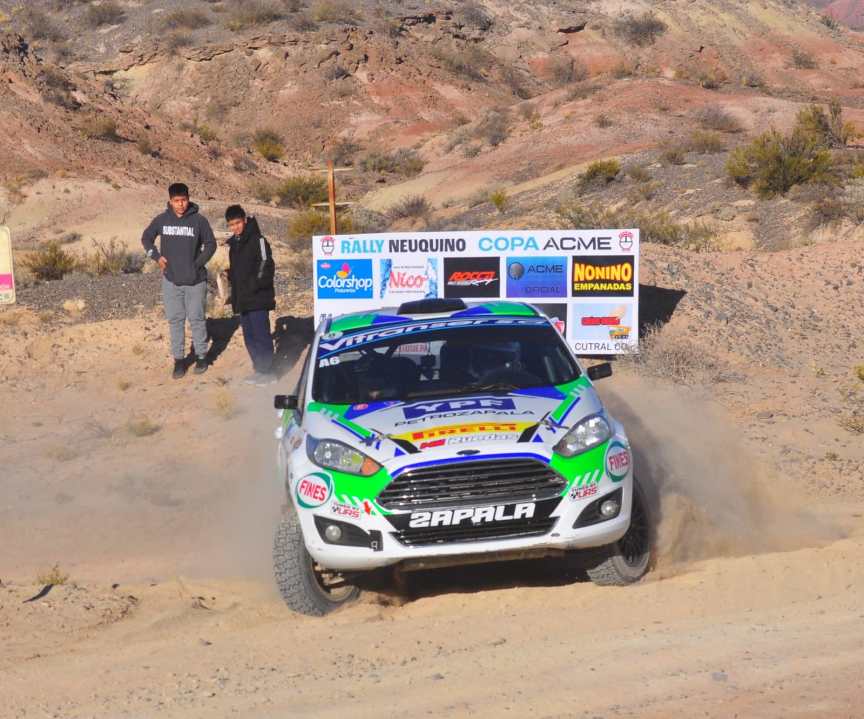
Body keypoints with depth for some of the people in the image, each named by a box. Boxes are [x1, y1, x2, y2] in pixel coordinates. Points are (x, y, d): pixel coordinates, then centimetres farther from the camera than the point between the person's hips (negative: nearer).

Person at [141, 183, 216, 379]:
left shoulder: (199, 220, -8)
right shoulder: (161, 220, -2)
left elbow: (210, 244, 2)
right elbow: (146, 238, 14)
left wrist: (198, 263, -8)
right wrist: (156, 256, -1)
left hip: (195, 280, -2)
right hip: (171, 280, 2)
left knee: (197, 319, 5)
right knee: (175, 320, 6)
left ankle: (201, 356, 19)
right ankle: (179, 359, 14)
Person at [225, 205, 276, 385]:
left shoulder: (257, 240, -9)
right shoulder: (234, 243, 16)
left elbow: (266, 265, -15)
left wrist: (255, 284, -21)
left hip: (258, 298, -8)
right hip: (242, 299, 8)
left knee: (260, 334, -7)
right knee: (249, 336, 12)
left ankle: (266, 371, -2)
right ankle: (259, 368, 19)